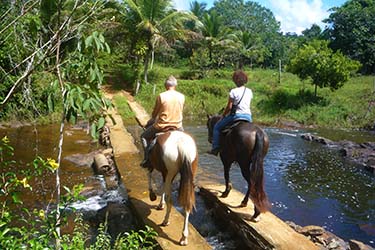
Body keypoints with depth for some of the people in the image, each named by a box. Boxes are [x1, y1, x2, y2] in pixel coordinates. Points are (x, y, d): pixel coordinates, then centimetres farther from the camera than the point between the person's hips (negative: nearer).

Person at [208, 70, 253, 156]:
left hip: (236, 115, -6)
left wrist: (223, 115, 8)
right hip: (248, 116, 6)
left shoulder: (233, 91, -10)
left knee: (217, 127, 10)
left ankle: (215, 148, 7)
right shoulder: (249, 91, 8)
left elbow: (229, 107, -8)